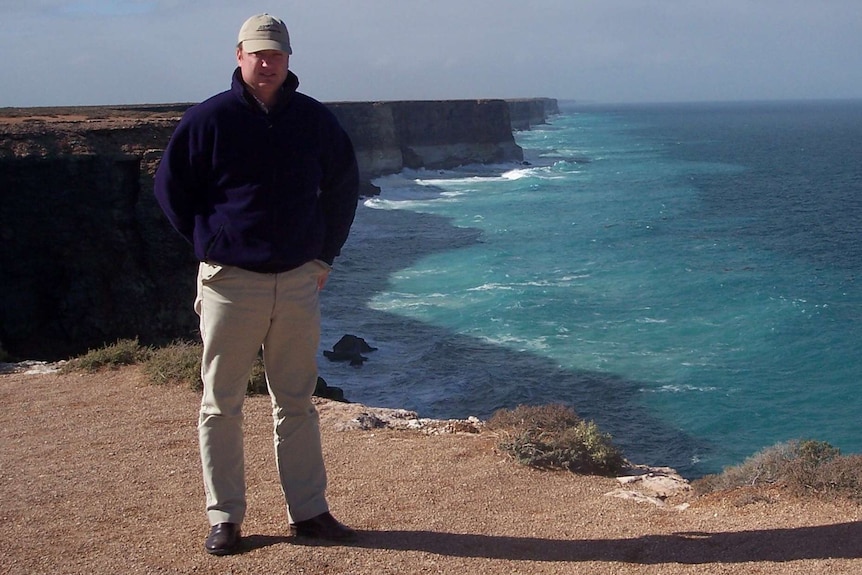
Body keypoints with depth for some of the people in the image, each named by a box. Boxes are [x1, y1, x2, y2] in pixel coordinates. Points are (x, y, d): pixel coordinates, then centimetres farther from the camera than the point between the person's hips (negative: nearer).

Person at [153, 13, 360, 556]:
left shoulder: (316, 120, 5)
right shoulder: (208, 119, -3)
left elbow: (343, 187, 18)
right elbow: (170, 187, 6)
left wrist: (326, 252, 11)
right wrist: (210, 242, 2)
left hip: (298, 281, 2)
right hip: (229, 282, -2)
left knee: (298, 403, 10)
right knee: (221, 405, 4)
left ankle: (309, 511, 19)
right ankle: (224, 517, 16)